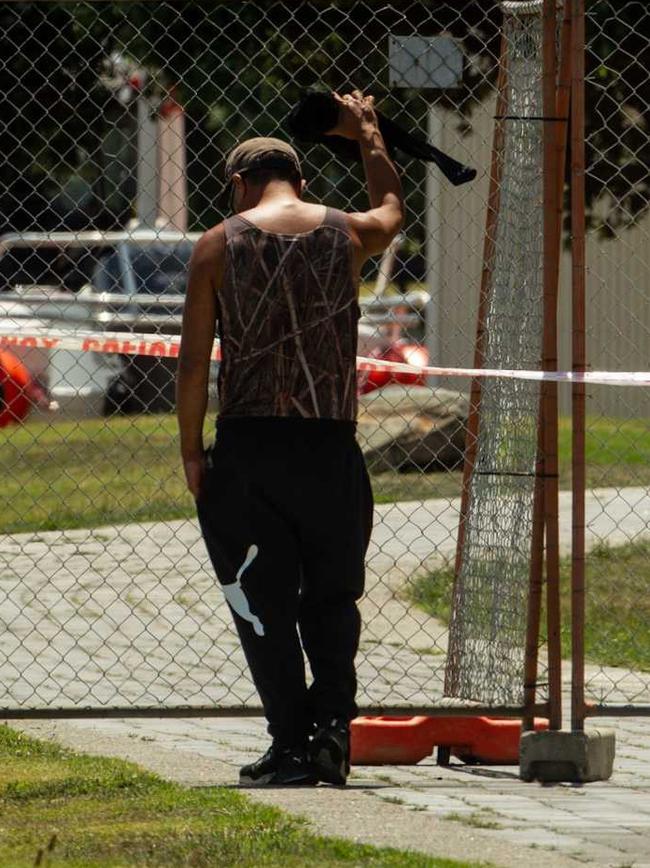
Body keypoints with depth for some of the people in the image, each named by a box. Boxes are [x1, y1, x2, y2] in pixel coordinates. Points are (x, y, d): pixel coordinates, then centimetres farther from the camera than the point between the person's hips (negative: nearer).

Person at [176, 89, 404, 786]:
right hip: (332, 446, 2)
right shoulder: (346, 235, 7)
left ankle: (292, 743, 1)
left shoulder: (218, 245, 0)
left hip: (247, 445, -2)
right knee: (332, 596, 12)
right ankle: (332, 719, -7)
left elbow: (194, 362, -3)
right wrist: (366, 134, 49)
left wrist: (191, 451, 5)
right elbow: (391, 208, 33)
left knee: (264, 601, 4)